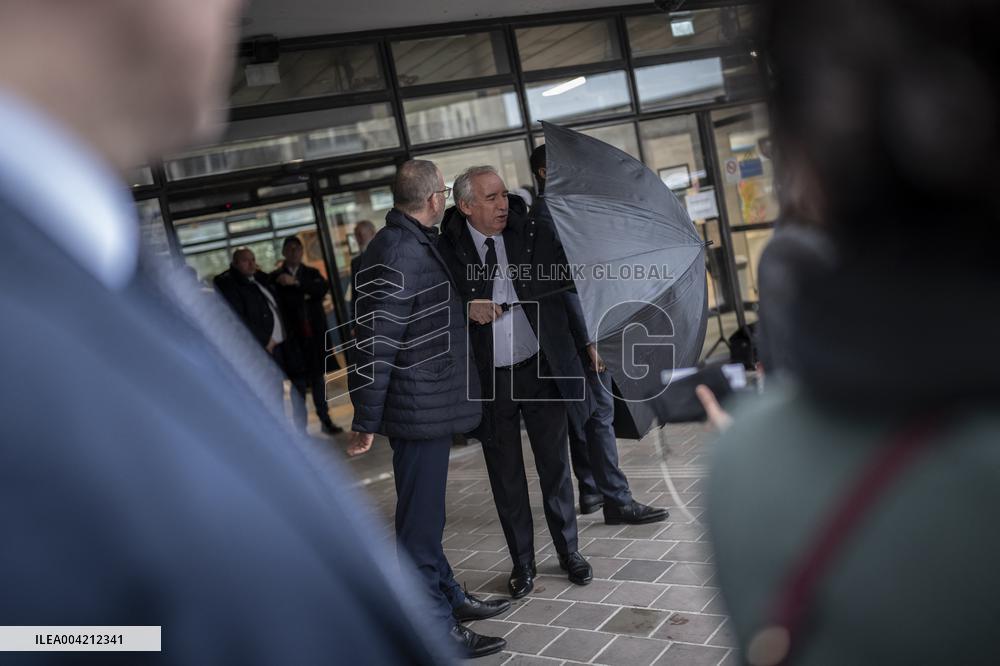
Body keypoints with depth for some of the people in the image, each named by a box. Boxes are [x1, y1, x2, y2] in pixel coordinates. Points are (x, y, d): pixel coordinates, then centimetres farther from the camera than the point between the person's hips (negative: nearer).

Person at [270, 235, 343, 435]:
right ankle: (300, 427, 3)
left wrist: (296, 283, -14)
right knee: (298, 381, -2)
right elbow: (279, 301, -8)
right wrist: (304, 296, -7)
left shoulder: (312, 273, 12)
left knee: (318, 377, 9)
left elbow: (323, 288, -8)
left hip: (315, 333, 3)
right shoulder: (275, 277, 3)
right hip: (293, 336, -3)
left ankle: (325, 420, 16)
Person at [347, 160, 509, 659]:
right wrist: (365, 422, -20)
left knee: (425, 511, 20)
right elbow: (375, 343, -22)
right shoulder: (396, 254, -20)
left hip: (431, 406, 10)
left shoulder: (415, 244, 12)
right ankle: (436, 629, 10)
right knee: (420, 519, -1)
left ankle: (448, 596, 36)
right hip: (419, 410, -10)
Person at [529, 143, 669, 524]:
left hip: (581, 327, 11)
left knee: (583, 414, 15)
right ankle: (617, 501, -6)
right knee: (599, 413, -9)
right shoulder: (547, 213, -14)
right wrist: (588, 338, -25)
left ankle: (591, 491, 24)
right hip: (578, 330, -11)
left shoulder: (554, 209, 18)